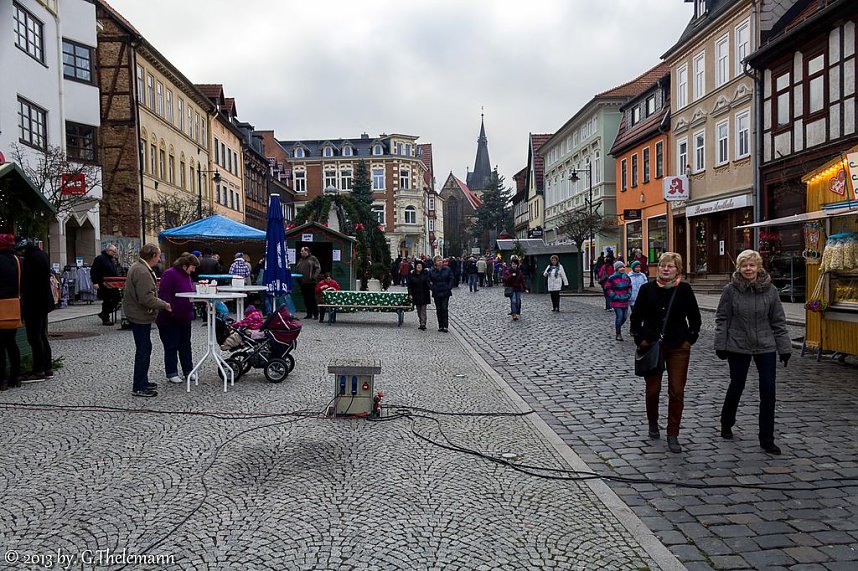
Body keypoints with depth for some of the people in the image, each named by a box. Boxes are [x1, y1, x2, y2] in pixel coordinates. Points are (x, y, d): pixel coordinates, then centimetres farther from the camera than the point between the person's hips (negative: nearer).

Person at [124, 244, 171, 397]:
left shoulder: (137, 267, 12)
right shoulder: (143, 272, -22)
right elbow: (147, 299, -27)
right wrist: (164, 305, -16)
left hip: (137, 314, 11)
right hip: (140, 317, -11)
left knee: (144, 349, 19)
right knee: (143, 351, -4)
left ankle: (142, 382, 29)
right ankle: (138, 387, 2)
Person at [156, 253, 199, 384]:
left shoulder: (187, 276, 13)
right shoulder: (169, 274, -16)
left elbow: (191, 293, 20)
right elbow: (163, 294, -23)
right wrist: (169, 311, -27)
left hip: (184, 318, 9)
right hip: (170, 319, -9)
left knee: (185, 345, 14)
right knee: (171, 346, 2)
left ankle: (188, 371, 22)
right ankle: (171, 373, 10)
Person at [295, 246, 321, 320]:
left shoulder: (313, 258, 2)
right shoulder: (300, 260, 20)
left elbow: (318, 268, -4)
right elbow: (296, 269, 24)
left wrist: (314, 276, -15)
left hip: (310, 282, -6)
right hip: (302, 283, 6)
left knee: (312, 298, -7)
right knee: (306, 299, 7)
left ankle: (316, 314, -3)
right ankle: (309, 314, 13)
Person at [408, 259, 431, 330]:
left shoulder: (425, 274, -3)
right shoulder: (412, 275, 2)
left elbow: (428, 283, -6)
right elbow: (409, 285, 3)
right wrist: (410, 294, -3)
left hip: (424, 295, -3)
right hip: (416, 295, 3)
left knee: (423, 310, -6)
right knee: (419, 310, 10)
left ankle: (423, 324, -10)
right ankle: (421, 323, 19)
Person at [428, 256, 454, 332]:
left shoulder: (447, 269, 1)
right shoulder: (431, 271, 2)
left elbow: (451, 279, 4)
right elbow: (429, 281, 7)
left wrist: (449, 288, -5)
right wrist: (432, 288, -5)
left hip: (445, 292, -2)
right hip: (436, 293, 2)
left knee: (444, 309, -7)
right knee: (438, 310, 7)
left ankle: (445, 326, -3)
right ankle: (440, 326, 14)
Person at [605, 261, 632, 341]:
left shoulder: (627, 277, 10)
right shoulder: (612, 278, -8)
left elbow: (629, 287, 21)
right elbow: (608, 288, -7)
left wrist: (628, 295, 6)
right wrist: (615, 296, -12)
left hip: (625, 301, 6)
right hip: (616, 301, -6)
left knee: (625, 316, 8)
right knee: (619, 316, -10)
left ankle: (618, 327, 35)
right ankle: (618, 334, 1)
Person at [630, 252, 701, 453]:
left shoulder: (684, 290, -2)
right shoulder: (647, 289, -1)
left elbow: (695, 318, 8)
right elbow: (636, 317, 6)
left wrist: (690, 340, 3)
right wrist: (640, 339, -1)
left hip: (678, 348, 0)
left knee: (677, 392, -1)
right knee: (652, 389, 9)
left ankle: (673, 434, 10)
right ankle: (653, 423, 35)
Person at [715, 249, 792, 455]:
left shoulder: (770, 290, -1)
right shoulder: (730, 290, -6)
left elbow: (778, 321, 3)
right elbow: (722, 319, -2)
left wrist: (784, 348, 2)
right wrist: (720, 345, -5)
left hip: (766, 347, 2)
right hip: (738, 347, -1)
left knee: (768, 392, 0)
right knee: (736, 387, 12)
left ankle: (767, 439, 12)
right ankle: (726, 424, 37)